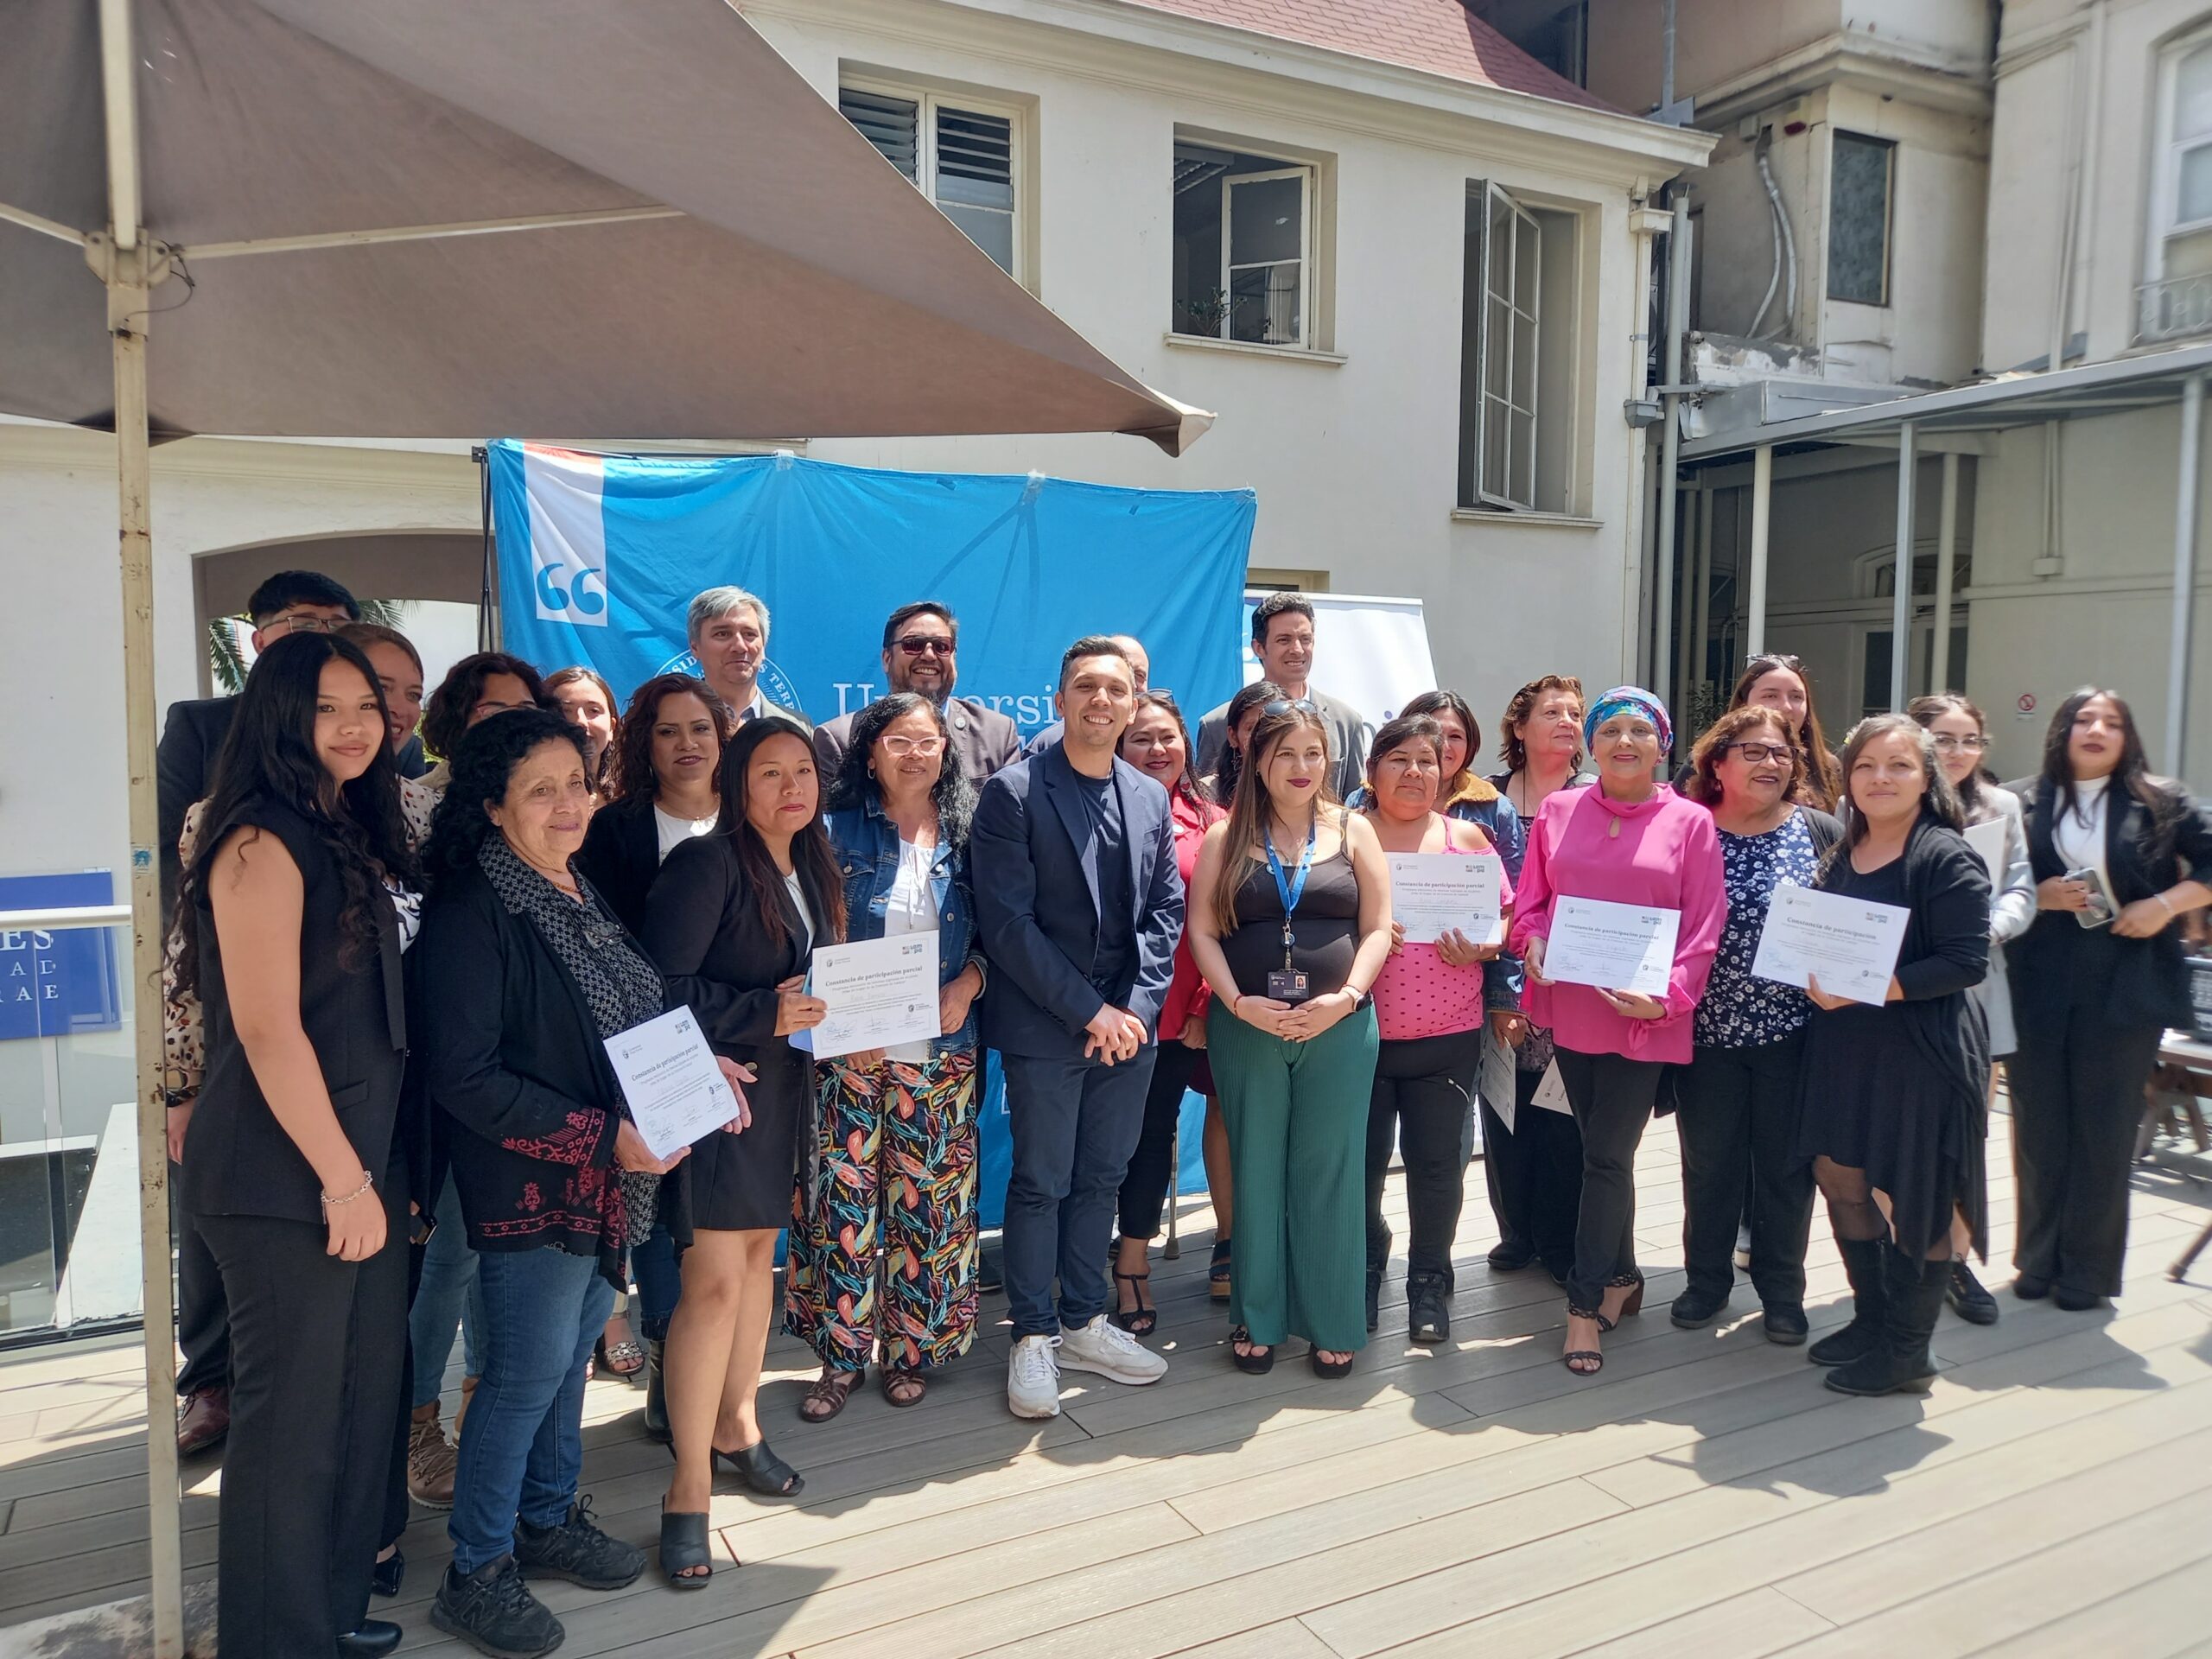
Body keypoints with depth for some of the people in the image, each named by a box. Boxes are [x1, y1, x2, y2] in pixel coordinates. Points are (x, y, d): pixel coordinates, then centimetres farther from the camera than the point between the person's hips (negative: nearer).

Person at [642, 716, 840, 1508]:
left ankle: (736, 1421, 35)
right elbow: (663, 986, -20)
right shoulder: (707, 864, -15)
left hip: (783, 1088, 8)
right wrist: (766, 1014, -25)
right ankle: (691, 1483, 6)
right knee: (716, 1280, -7)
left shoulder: (812, 868, 9)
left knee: (760, 1250, 18)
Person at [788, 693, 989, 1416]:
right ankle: (841, 1354, 18)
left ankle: (913, 1348, 24)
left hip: (940, 1052, 2)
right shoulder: (839, 829, -1)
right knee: (843, 1200, 2)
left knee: (927, 1202, 7)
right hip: (849, 1051, -2)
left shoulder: (965, 836, 6)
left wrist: (969, 981, -8)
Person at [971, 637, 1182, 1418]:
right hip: (1044, 1028, -5)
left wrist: (1136, 1006, -6)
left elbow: (1166, 911, 8)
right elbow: (1007, 922, -13)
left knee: (1102, 1178, 14)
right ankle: (1034, 1338, 21)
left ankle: (1084, 1323, 29)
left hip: (1129, 1024, 5)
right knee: (1041, 1184, 5)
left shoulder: (1151, 798, 9)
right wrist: (1089, 1011, -14)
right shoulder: (1014, 792, -8)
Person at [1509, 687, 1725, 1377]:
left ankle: (1586, 1302, 8)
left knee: (1607, 1156, -2)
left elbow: (1704, 928, -4)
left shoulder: (1691, 823, -2)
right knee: (1601, 1151, 13)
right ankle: (1621, 1277, 31)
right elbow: (1530, 900, 10)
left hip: (1644, 1019, -3)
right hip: (1571, 1010, 3)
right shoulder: (1557, 812, 6)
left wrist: (1668, 997, -15)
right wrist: (1533, 943, -10)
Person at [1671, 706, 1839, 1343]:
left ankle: (1782, 1290, 28)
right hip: (1708, 1029, 0)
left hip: (1792, 1029, 0)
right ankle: (1706, 1279, 29)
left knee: (1786, 1163, 11)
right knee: (1709, 1161, 12)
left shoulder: (1820, 831, -2)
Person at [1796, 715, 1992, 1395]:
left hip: (1920, 1052, -7)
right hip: (1843, 1048, 7)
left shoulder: (1946, 858, -11)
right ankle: (1871, 1319, 32)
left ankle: (1907, 1351, 18)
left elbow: (1966, 962, -18)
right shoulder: (1841, 858, 10)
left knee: (1913, 1198, 4)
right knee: (1841, 1180, 13)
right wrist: (1818, 980, 0)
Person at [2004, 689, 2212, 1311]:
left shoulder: (2161, 803, 4)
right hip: (2037, 992, 1)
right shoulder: (2021, 803, 4)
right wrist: (2035, 897, -12)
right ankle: (2038, 1259, 21)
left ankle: (2088, 1271, 16)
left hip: (2125, 991, 0)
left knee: (2105, 1130, 5)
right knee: (2038, 1126, 7)